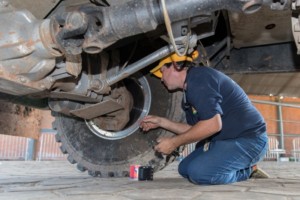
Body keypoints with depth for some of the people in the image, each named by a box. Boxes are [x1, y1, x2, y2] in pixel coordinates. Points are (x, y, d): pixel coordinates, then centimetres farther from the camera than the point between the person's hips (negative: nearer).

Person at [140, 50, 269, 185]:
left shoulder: (198, 78, -19)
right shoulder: (190, 91, 12)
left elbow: (212, 125, -29)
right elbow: (195, 129, 15)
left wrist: (174, 142, -19)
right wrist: (161, 122, 12)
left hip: (248, 139, -10)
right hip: (227, 140, 10)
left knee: (199, 172, -25)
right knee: (185, 169, 12)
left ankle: (247, 170, 1)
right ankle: (243, 165, 16)